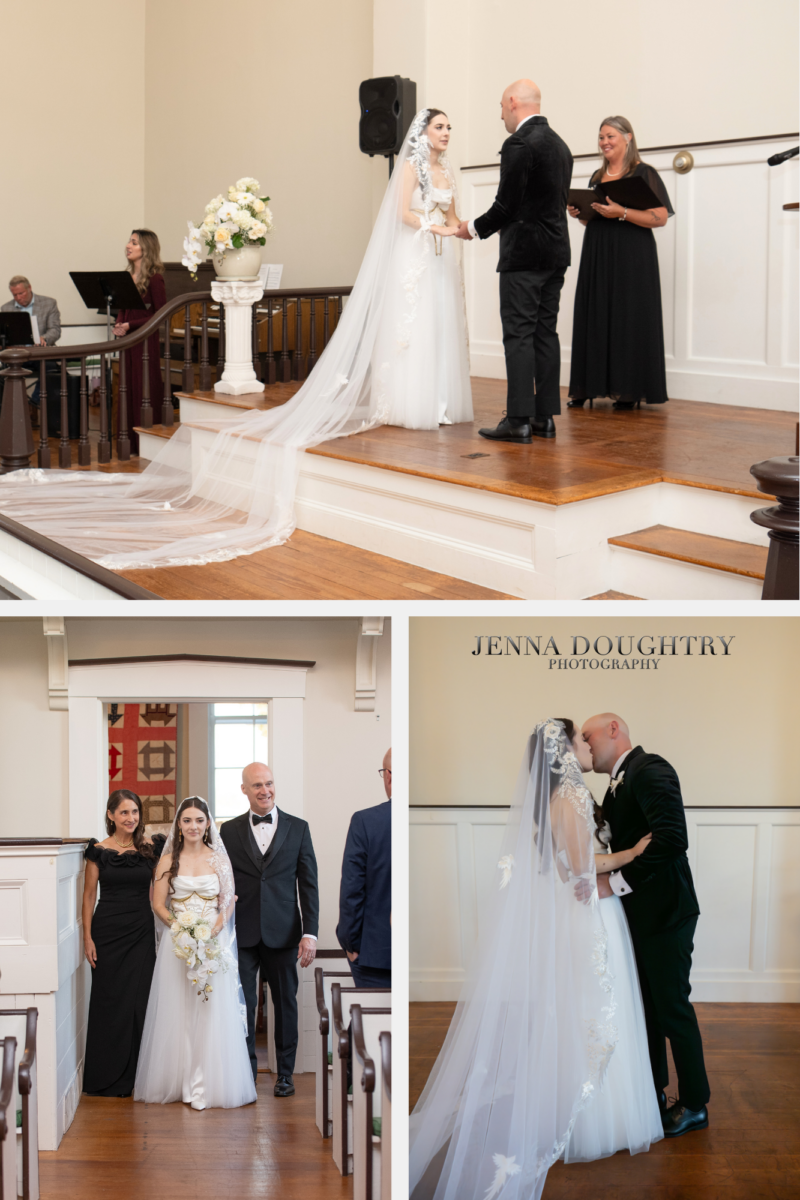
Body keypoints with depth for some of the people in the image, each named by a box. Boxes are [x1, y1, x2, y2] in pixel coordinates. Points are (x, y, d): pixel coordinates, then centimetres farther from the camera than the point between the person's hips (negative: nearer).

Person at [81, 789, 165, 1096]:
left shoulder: (151, 848, 4)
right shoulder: (98, 850, 0)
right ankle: (106, 1078, 14)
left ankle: (133, 1076, 12)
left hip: (141, 933, 1)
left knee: (138, 1001, 1)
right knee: (108, 1000, 3)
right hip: (107, 932, -1)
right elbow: (89, 894, 2)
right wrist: (88, 937, -4)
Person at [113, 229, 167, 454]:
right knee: (129, 389, 7)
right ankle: (133, 442, 12)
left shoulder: (154, 278, -10)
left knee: (146, 391, -3)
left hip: (146, 342, -7)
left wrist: (130, 325, -16)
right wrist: (118, 324, 0)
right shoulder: (129, 276, 12)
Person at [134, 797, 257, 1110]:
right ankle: (178, 1081, 9)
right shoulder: (169, 860, 5)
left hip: (214, 944, 0)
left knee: (211, 1013, -3)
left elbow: (229, 900, 4)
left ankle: (205, 1084, 0)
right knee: (177, 1013, 1)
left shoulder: (219, 858, 6)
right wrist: (180, 927, -12)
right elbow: (158, 904, 2)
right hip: (177, 943, 0)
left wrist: (215, 928, -12)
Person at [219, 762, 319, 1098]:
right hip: (242, 932, 0)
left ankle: (285, 1073, 20)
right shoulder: (230, 831, 5)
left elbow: (308, 884, 2)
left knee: (286, 1002, 8)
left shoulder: (298, 828, 4)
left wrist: (310, 932, -5)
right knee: (242, 1005, 2)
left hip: (283, 932, 0)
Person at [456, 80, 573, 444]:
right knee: (545, 333, 9)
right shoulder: (559, 144, 15)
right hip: (556, 251, 9)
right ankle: (545, 417, 11)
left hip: (524, 253, -9)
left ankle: (519, 420, -8)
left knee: (519, 335, -7)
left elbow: (506, 204, -15)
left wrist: (475, 228, 3)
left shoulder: (519, 144, -13)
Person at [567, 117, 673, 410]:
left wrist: (622, 213, -21)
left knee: (628, 319, -7)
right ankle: (589, 387, 6)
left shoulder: (644, 174, -5)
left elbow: (660, 217, -13)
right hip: (597, 254, 7)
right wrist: (578, 213, 4)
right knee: (594, 318, 4)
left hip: (630, 256, -7)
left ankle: (629, 391, -3)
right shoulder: (597, 177, 16)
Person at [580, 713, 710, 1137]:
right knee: (647, 1008, 17)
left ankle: (694, 1104, 16)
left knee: (672, 1008, 2)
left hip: (664, 915, -9)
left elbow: (671, 839, -29)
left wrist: (615, 883, -26)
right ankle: (654, 1093, 31)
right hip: (639, 916, 9)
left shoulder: (650, 770, -17)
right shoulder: (618, 784, 13)